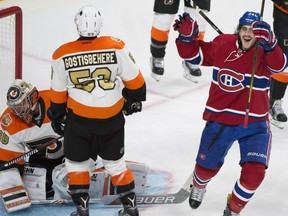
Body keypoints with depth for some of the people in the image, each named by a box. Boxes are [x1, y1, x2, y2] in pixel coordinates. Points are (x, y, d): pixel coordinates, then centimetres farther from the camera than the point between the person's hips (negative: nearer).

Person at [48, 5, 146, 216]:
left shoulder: (63, 55, -12)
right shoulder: (117, 48, -14)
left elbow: (58, 93, 0)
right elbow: (134, 79, -4)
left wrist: (57, 117, 17)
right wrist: (134, 99, 16)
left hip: (78, 119, -1)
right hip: (112, 119, 1)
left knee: (76, 162, 19)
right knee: (115, 162, 18)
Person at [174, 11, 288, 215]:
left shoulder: (264, 52, -11)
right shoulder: (223, 45, -5)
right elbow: (194, 53, 2)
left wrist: (269, 43, -51)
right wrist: (187, 36, -18)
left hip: (254, 124, -1)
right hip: (220, 120, 1)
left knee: (255, 172, -13)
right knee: (207, 166, 15)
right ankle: (199, 185, 54)